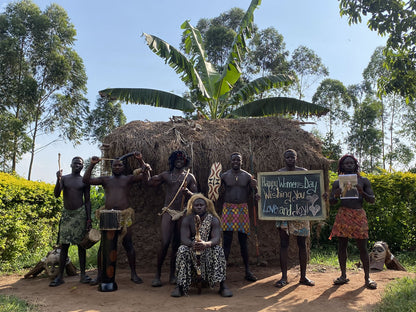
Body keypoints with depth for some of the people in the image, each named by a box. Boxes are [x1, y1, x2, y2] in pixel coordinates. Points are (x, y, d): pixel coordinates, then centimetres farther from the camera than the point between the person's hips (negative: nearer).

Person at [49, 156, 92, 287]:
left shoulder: (84, 181, 5)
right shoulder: (64, 178, 7)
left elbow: (87, 201, 5)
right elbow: (56, 194, -6)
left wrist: (89, 219, -3)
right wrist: (58, 179, -21)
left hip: (80, 213, -1)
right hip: (66, 213, 1)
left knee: (81, 244, 1)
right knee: (64, 245, 0)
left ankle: (83, 274, 6)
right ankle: (60, 276, 4)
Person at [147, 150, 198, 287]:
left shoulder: (189, 177, 9)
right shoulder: (166, 175, 8)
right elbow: (150, 183, 9)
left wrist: (187, 192, -14)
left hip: (182, 214, 2)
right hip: (168, 212, -1)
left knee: (177, 244, 6)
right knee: (165, 243, -11)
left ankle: (172, 275, 17)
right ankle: (157, 275, 1)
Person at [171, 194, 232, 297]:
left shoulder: (213, 220, -5)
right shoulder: (187, 220, -2)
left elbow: (217, 239, -20)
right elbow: (183, 239, -15)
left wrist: (206, 244, -43)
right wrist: (192, 244, -40)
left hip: (208, 251, 0)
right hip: (192, 251, 1)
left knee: (218, 250, -30)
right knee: (182, 250, -28)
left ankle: (223, 286, -27)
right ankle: (179, 286, -25)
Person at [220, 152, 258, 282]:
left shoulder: (247, 176, 7)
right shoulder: (224, 176, 4)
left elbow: (249, 194, 10)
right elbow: (221, 194, 6)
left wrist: (254, 188, -10)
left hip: (242, 209, 1)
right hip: (228, 209, -1)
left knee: (243, 241, 6)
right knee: (227, 241, -1)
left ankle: (247, 271, 16)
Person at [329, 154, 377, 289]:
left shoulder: (363, 181, 9)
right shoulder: (337, 183, 10)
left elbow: (372, 200, 5)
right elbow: (331, 202, 10)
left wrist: (362, 193, -15)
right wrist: (336, 195, -12)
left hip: (359, 215, -1)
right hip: (343, 215, 1)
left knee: (362, 247, -1)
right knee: (342, 245, 3)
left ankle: (367, 277, 10)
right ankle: (343, 275, 15)